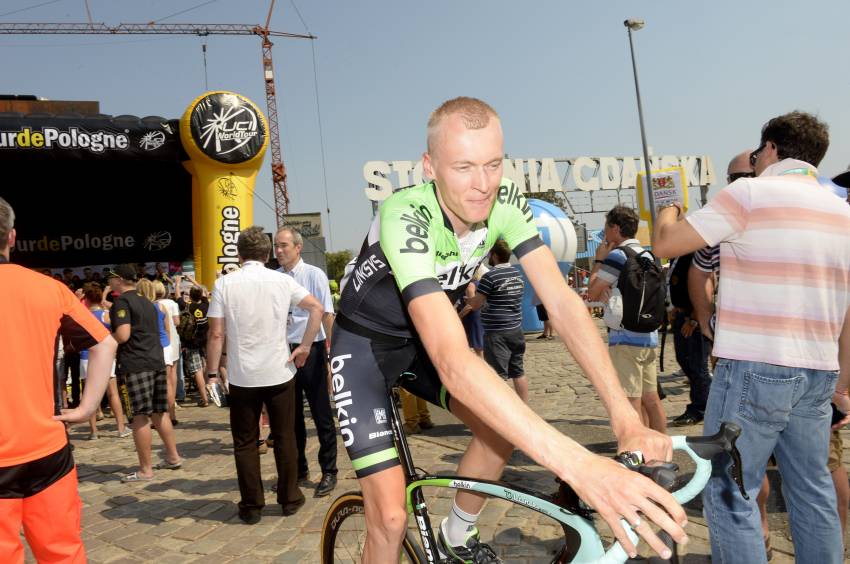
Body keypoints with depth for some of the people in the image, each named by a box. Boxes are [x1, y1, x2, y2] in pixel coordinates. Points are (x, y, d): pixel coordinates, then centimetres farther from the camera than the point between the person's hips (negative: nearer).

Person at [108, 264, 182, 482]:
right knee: (159, 412, 16)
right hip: (156, 361, 8)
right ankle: (173, 457, 22)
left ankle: (145, 470, 1)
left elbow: (123, 335, -18)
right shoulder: (147, 302, 18)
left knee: (139, 417, -3)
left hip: (134, 365, -8)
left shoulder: (122, 301, -7)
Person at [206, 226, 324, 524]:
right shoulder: (282, 280, -1)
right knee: (284, 438, 13)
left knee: (245, 443, 11)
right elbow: (317, 308, -8)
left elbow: (216, 334, -9)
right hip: (279, 373, 1)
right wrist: (304, 347, -3)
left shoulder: (224, 283, -6)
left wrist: (212, 373, -1)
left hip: (242, 377, -1)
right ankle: (289, 498, 22)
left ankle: (251, 506, 17)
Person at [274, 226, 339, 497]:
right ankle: (298, 468, 33)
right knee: (291, 415, 16)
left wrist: (332, 350, -12)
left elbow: (327, 315, -8)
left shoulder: (314, 275, -7)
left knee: (321, 414, 4)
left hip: (311, 351, -4)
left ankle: (329, 472, 18)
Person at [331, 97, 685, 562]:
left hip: (420, 340, 6)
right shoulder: (406, 217, -36)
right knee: (391, 517, -12)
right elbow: (452, 360, -47)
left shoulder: (503, 201, -18)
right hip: (365, 344, -5)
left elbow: (560, 300, -22)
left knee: (504, 424, -11)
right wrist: (578, 465, -54)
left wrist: (626, 418, -34)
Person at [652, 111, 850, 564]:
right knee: (812, 491, 17)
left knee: (729, 495, -1)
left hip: (754, 369, -7)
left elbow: (664, 244, -6)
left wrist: (667, 211, 16)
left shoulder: (749, 193, -8)